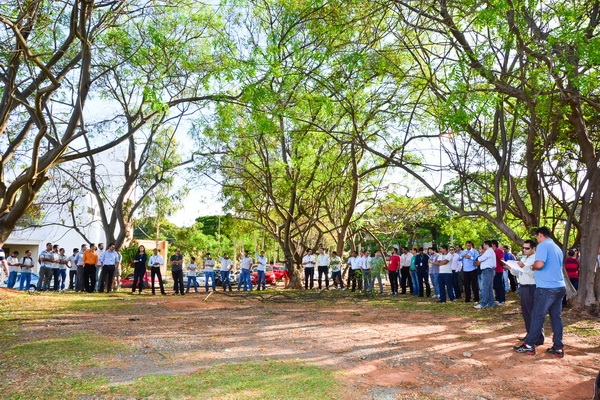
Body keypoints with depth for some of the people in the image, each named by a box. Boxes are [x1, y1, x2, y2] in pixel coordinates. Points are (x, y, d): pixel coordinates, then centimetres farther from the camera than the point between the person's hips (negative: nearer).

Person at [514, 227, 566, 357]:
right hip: (559, 287, 8)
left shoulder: (543, 245, -10)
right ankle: (558, 348, 13)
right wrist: (536, 269, 22)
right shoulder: (557, 248, 17)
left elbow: (539, 264, -24)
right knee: (556, 317, 11)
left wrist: (532, 267, -3)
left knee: (537, 316, -1)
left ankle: (529, 345, 5)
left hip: (546, 287, -8)